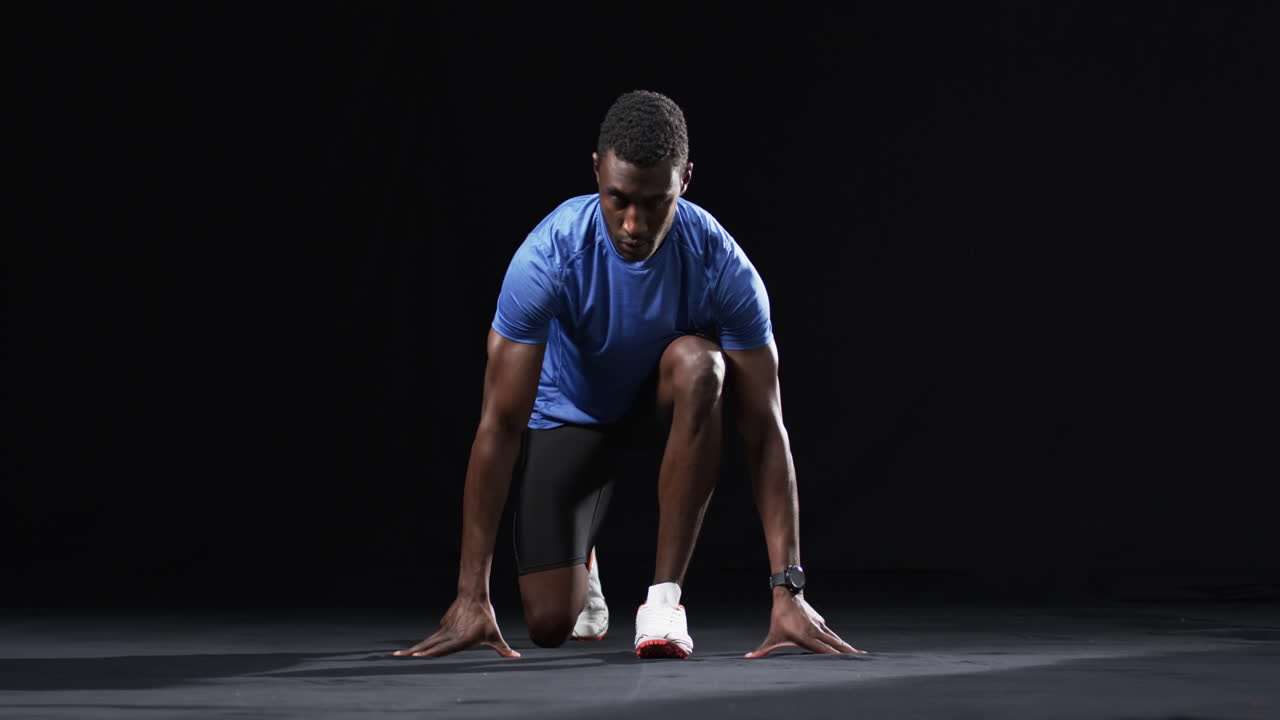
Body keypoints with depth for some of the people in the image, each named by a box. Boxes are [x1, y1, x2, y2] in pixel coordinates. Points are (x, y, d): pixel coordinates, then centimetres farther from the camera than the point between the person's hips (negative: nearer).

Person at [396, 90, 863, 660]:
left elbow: (764, 428, -26)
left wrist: (788, 592, -32)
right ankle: (582, 569, 26)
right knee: (551, 623, -15)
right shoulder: (548, 256, -32)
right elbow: (500, 423, -30)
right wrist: (472, 596, -31)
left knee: (697, 362, -37)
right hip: (569, 414, 0)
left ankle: (664, 596, -27)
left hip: (667, 403, 0)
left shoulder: (723, 266, -29)